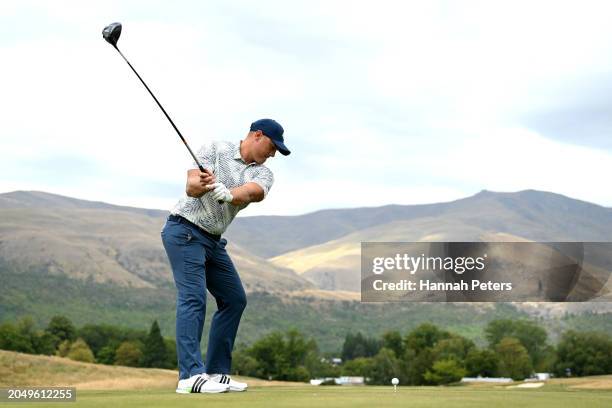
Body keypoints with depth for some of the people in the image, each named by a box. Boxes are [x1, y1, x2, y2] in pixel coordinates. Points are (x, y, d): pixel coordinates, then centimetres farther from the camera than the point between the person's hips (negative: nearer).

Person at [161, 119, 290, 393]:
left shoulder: (263, 174, 5)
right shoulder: (215, 150, -6)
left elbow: (253, 192, -19)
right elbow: (191, 187, -18)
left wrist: (227, 193, -40)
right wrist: (201, 184, -41)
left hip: (214, 241, 8)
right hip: (185, 230, -7)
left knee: (235, 299, 8)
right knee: (193, 297, -18)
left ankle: (216, 372, 13)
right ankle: (191, 376, -24)